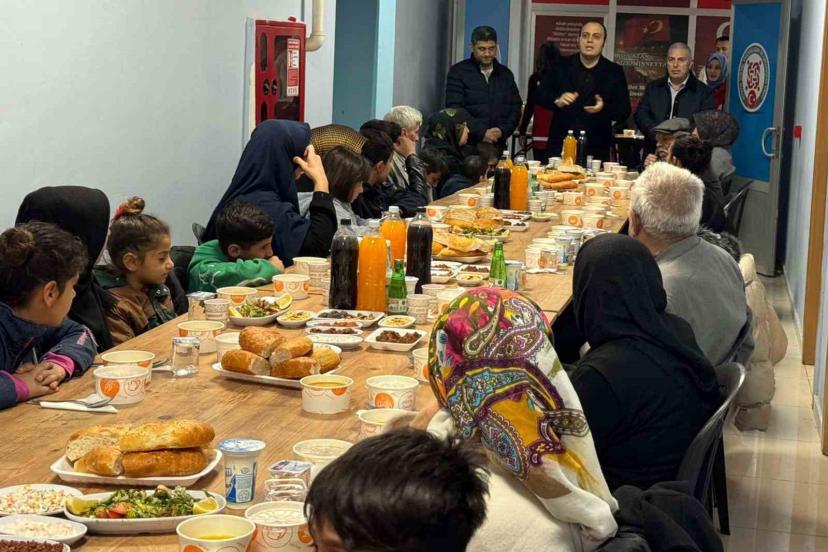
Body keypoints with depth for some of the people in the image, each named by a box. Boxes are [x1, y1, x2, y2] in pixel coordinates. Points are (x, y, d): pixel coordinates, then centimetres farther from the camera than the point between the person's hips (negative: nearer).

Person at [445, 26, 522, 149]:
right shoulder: (458, 72, 1)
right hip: (467, 146, -3)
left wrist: (503, 130, -5)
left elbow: (516, 108, 14)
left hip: (498, 145, 4)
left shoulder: (505, 74, 15)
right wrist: (481, 133, -16)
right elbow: (455, 109, -8)